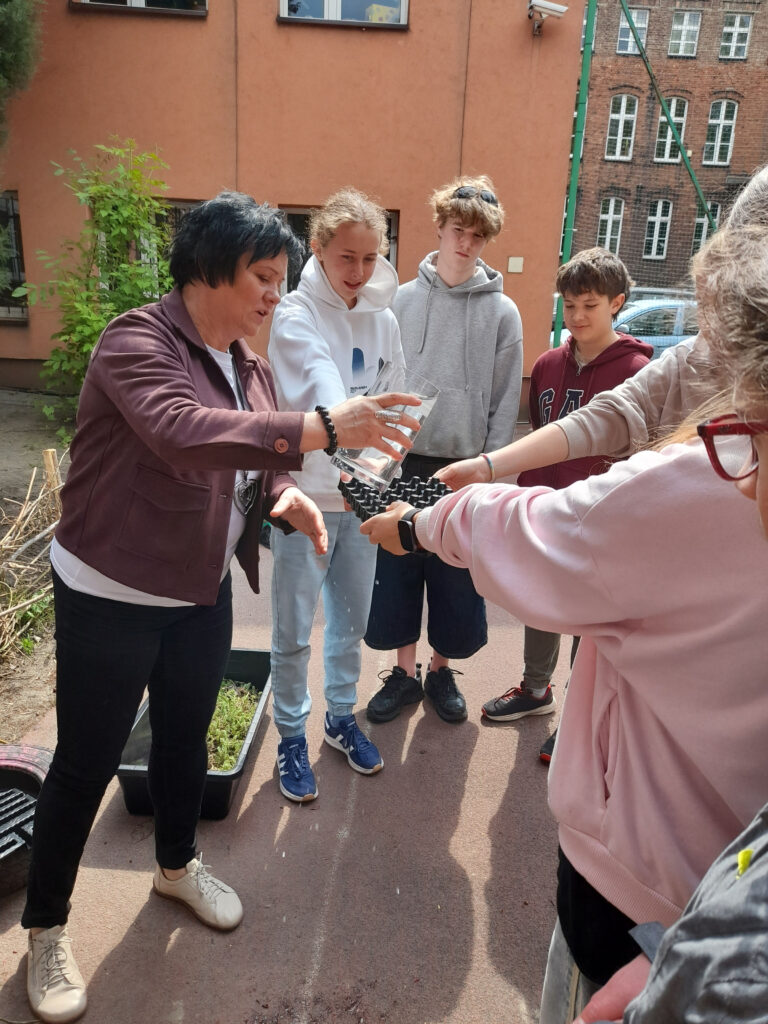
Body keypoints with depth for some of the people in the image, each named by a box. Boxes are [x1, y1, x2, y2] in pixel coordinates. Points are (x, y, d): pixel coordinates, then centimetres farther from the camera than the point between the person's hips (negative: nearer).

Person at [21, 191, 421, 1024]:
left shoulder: (249, 368, 5)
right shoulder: (137, 342, -19)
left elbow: (253, 465, 11)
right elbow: (184, 435, -38)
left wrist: (286, 499, -12)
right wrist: (324, 428, -42)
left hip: (202, 593, 7)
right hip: (110, 597, -7)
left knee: (186, 737, 22)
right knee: (86, 762, 8)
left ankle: (178, 866, 48)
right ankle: (45, 928, 33)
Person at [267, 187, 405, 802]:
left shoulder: (383, 317, 5)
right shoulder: (296, 317, -14)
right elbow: (323, 395, -32)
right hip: (306, 493, -5)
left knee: (352, 620, 18)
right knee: (293, 631, 7)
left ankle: (342, 718, 38)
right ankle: (292, 736, 28)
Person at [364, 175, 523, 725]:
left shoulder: (502, 312, 2)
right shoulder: (404, 299, 4)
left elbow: (505, 403, 1)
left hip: (464, 467, -1)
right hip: (403, 461, 1)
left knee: (457, 578, 8)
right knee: (396, 572, 7)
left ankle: (441, 670, 30)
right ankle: (405, 673, 27)